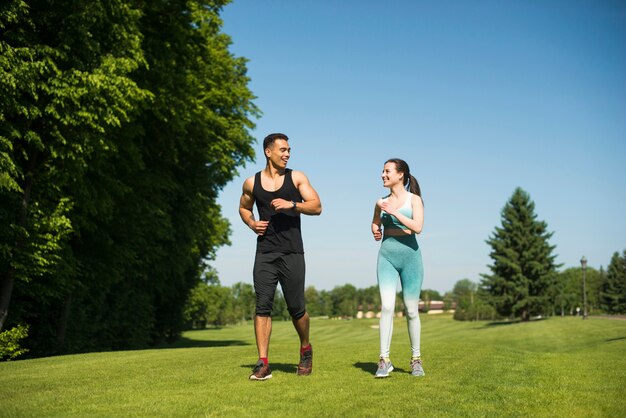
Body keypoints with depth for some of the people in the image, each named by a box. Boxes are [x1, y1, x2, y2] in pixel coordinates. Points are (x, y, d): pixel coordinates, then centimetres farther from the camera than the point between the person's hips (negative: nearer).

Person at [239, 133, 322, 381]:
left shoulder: (296, 178, 4)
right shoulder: (252, 183, 8)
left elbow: (317, 207, -2)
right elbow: (243, 207, 24)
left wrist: (292, 204, -18)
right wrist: (251, 223, 3)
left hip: (292, 253, -1)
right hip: (265, 253, 1)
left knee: (296, 308, 3)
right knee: (262, 306, -5)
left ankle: (305, 350, 30)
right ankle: (263, 363, 0)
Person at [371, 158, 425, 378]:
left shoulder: (414, 199, 0)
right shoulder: (381, 202, 10)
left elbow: (417, 227, -15)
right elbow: (375, 224, 28)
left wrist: (395, 212, -17)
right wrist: (376, 231, 7)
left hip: (410, 256, -2)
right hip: (386, 257, 2)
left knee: (411, 310, 4)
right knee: (387, 306, -12)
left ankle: (416, 359, 17)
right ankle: (384, 360, -9)